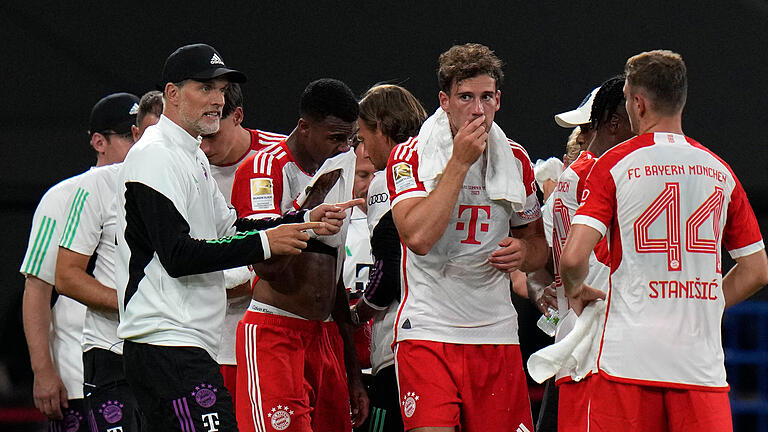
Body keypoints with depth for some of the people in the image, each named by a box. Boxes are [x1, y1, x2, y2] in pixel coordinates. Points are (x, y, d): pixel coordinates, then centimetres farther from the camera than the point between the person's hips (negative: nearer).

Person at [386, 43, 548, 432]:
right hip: (427, 331, -4)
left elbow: (537, 242, 24)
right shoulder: (410, 157, -3)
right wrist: (460, 162, -16)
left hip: (495, 333, 4)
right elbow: (418, 236, -19)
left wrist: (524, 251, -1)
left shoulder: (515, 160, 11)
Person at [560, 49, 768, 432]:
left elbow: (573, 256, -10)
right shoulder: (720, 172, 10)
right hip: (702, 362, 3)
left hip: (629, 359, -3)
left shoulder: (615, 164, -2)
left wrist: (575, 290, 11)